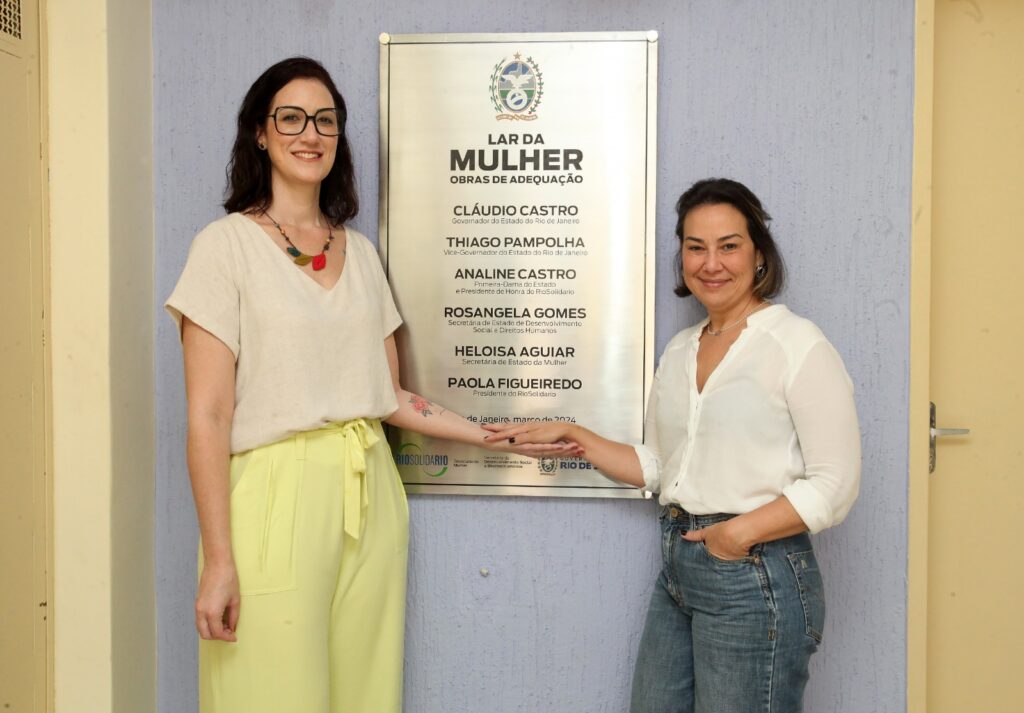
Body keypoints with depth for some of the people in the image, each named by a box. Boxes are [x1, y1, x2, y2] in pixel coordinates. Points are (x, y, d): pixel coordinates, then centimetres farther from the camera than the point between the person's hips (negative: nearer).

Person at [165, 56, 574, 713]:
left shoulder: (360, 252, 13)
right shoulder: (226, 245, -3)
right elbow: (208, 417, -8)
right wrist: (218, 559, -12)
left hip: (369, 494, 5)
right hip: (276, 496, -5)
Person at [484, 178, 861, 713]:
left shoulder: (798, 345, -9)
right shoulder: (679, 352, 12)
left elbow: (835, 485, -12)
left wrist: (741, 532, -20)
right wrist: (572, 436, 13)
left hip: (756, 575, -6)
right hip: (677, 571, 7)